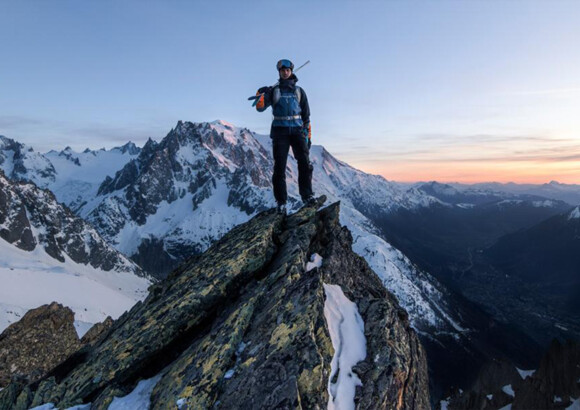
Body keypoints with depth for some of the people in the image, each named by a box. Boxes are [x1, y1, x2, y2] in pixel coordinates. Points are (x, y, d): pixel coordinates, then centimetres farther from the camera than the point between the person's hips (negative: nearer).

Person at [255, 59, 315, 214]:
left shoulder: (299, 91, 17)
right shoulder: (274, 91, 13)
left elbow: (306, 114, 17)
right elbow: (260, 107, 0)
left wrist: (308, 134, 10)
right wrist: (261, 96, -21)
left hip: (297, 129, 1)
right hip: (280, 130, -1)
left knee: (304, 162, -15)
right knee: (279, 166, -4)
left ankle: (307, 195, -10)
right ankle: (281, 202, -1)